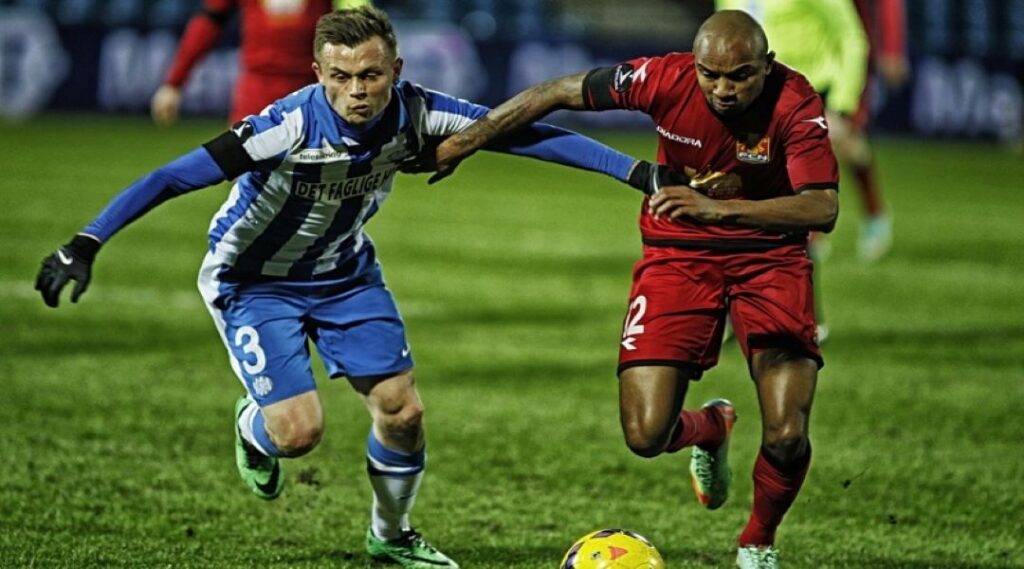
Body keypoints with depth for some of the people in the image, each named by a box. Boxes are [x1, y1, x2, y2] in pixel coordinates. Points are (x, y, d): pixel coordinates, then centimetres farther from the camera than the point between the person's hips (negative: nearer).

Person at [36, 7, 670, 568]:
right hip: (255, 282, -4)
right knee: (299, 430, -14)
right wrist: (86, 244, -43)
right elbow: (175, 177, -36)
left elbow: (521, 133, -15)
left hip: (345, 273, 5)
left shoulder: (415, 115, -22)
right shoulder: (291, 127, -35)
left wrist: (635, 169, -18)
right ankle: (253, 428, 25)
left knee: (402, 410, 0)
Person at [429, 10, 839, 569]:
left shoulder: (796, 104, -24)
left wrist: (718, 209, -46)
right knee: (645, 435, -10)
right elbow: (557, 93, -6)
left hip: (771, 255, -1)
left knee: (786, 438, -14)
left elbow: (822, 208, -34)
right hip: (678, 254, 1)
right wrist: (464, 141, -2)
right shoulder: (666, 79, -20)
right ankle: (710, 429, 29)